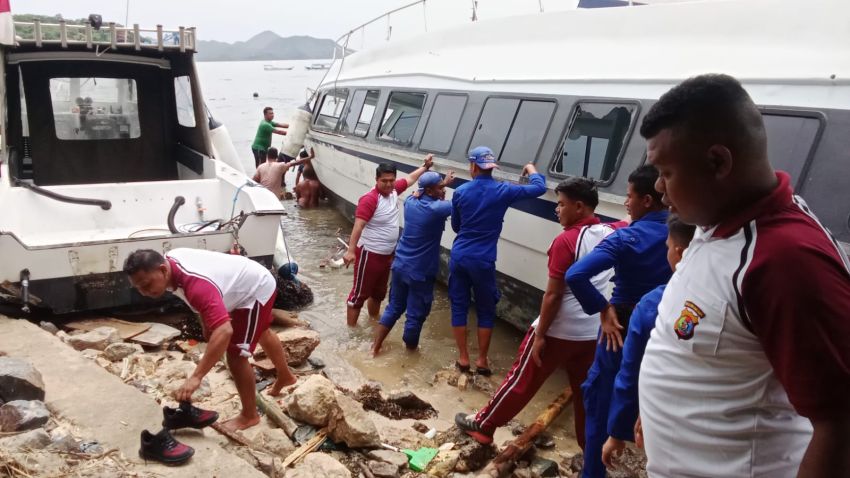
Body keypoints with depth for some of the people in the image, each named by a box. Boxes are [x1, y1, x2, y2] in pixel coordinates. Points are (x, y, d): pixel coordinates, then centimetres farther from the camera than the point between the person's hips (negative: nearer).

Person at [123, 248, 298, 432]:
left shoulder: (197, 284, -43)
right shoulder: (168, 260, -14)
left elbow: (224, 331, -53)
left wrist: (195, 377, -55)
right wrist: (207, 324, 10)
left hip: (257, 291, -10)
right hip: (253, 282, 10)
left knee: (235, 355, -10)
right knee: (261, 333, 31)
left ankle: (249, 416, 9)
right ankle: (285, 376, 57)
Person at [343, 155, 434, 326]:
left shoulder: (393, 190, -1)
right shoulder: (369, 199, -25)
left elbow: (410, 179, 19)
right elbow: (358, 226, -32)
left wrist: (425, 166, 23)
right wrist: (351, 250, -40)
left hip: (387, 254, 8)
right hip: (369, 254, -8)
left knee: (379, 292, 23)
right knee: (360, 293, 2)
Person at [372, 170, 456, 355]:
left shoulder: (410, 202, 0)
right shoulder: (436, 209, -21)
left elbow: (420, 192, 24)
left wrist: (444, 183, 25)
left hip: (400, 265, 7)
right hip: (420, 272, -7)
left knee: (394, 307, 21)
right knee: (415, 315, 9)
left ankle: (375, 346, 26)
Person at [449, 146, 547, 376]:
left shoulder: (460, 192, 0)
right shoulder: (503, 191, -7)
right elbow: (539, 188, 2)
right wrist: (531, 169, 20)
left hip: (459, 257, 2)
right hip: (483, 261, -2)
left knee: (459, 306, 12)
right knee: (486, 311, 12)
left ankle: (463, 358, 17)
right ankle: (482, 361, 17)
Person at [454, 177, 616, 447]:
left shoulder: (566, 241, -20)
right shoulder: (609, 234, -1)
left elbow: (553, 295, -19)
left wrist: (540, 334, -14)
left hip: (559, 331, -6)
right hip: (592, 333, 6)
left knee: (522, 380, 7)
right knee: (585, 390, 18)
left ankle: (482, 425, 22)